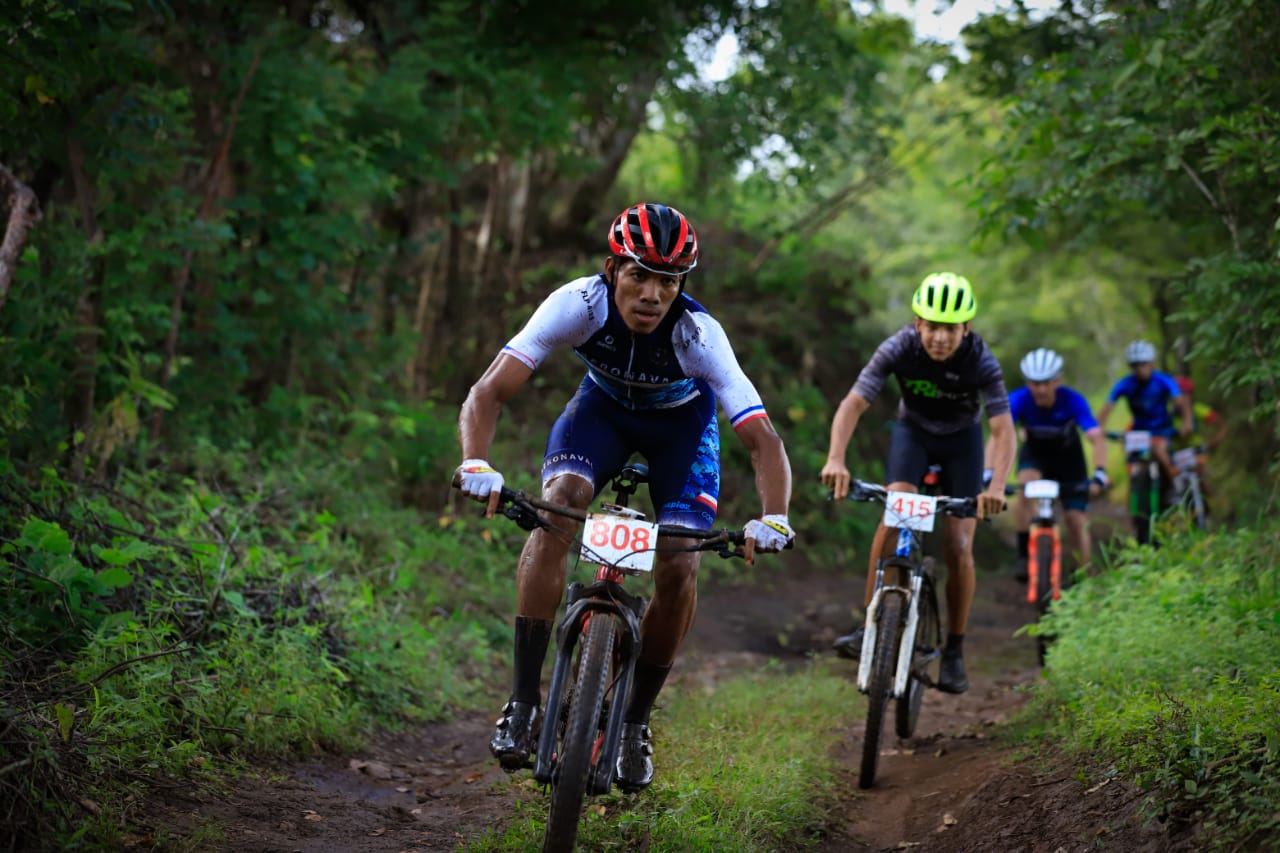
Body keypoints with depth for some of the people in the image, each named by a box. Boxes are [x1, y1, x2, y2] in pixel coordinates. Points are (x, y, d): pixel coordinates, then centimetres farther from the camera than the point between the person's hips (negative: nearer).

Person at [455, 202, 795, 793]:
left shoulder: (698, 334, -35)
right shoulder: (579, 304, -33)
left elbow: (763, 441, -36)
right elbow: (488, 393, -34)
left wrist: (773, 519, -53)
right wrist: (475, 464, -53)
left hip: (682, 423, 0)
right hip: (604, 406, 1)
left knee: (679, 568, -18)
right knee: (556, 507, -28)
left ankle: (636, 720, 5)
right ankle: (523, 701, -23)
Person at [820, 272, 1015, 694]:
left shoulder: (982, 362, -30)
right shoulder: (899, 349, -28)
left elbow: (1003, 430, -34)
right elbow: (853, 404, -31)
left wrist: (997, 488, -51)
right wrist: (836, 459, -47)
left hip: (962, 439, -1)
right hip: (913, 431, 1)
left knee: (958, 549, -11)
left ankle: (954, 652, 5)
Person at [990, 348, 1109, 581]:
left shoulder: (1072, 400, -31)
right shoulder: (1019, 400, -30)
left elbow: (1097, 437, -37)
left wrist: (1099, 473, -53)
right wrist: (988, 473, -53)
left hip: (1067, 454, 0)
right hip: (1034, 451, 0)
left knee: (1075, 519, -5)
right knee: (1025, 485, -32)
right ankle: (1024, 554, -20)